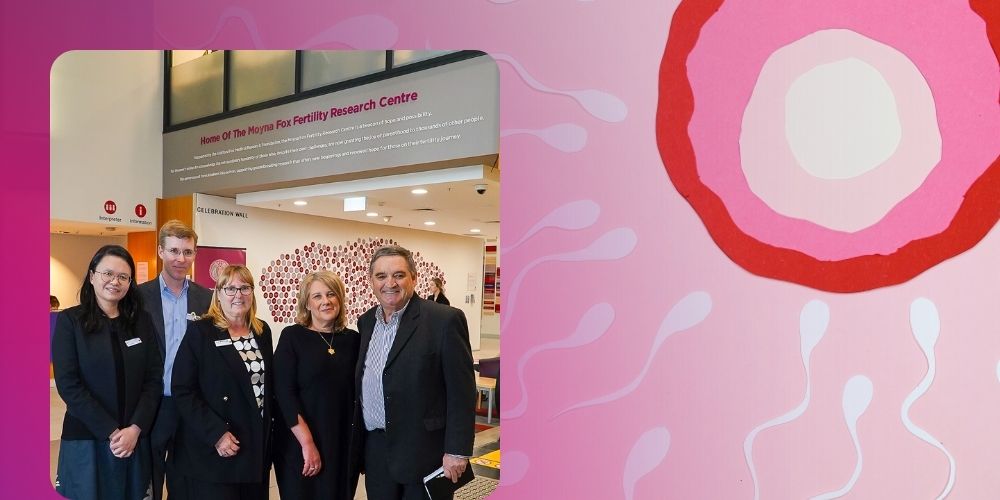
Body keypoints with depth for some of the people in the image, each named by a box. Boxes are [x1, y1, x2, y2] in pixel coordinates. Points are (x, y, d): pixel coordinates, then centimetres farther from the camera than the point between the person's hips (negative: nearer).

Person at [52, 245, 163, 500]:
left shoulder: (142, 320, 5)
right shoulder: (70, 320, -3)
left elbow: (154, 378, 1)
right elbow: (68, 384, -10)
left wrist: (135, 428, -10)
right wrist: (111, 431, -14)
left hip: (136, 439, 3)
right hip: (87, 439, -2)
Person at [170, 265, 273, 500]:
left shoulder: (263, 331, 8)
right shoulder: (199, 331, -8)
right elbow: (182, 391, -12)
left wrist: (269, 428, 7)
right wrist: (216, 433, -19)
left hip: (257, 449, 5)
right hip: (211, 451, -5)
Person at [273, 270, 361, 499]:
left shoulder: (353, 339, 2)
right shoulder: (292, 336, -6)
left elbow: (358, 392, 6)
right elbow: (284, 392, -12)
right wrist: (307, 442, -17)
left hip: (345, 444, 3)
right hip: (299, 445, -3)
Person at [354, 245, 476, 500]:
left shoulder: (445, 320, -13)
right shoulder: (366, 321, 8)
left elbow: (462, 391, -13)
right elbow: (364, 381, 15)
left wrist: (457, 451, -15)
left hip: (424, 451, -5)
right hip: (375, 451, 6)